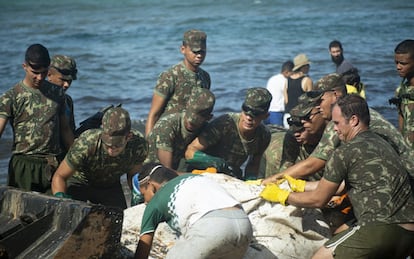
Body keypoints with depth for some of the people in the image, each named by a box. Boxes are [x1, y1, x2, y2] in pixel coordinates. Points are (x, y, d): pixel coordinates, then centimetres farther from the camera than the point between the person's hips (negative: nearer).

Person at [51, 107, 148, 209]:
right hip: (80, 183, -3)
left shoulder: (139, 145, -30)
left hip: (111, 185, 3)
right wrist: (60, 197, -47)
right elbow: (59, 176, -28)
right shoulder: (85, 144, -39)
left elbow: (133, 174, -7)